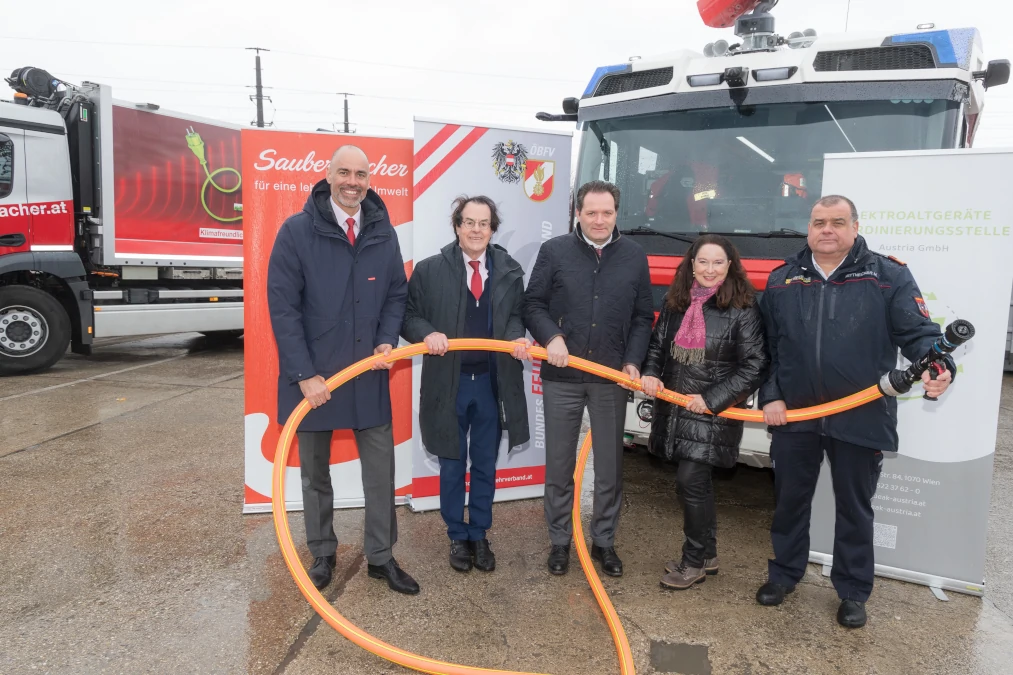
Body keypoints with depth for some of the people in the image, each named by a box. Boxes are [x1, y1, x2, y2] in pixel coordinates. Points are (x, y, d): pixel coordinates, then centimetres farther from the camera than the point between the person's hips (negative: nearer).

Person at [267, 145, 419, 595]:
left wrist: (387, 340, -9)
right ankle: (322, 554, 33)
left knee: (381, 468, 7)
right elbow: (282, 306, -11)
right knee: (315, 471, 14)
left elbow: (396, 294, 9)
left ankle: (380, 557, 24)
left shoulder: (383, 233, 2)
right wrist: (304, 374, -16)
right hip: (312, 375, -2)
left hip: (369, 374, 3)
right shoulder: (297, 231, -8)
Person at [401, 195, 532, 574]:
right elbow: (408, 314, 1)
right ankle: (457, 538, 29)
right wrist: (427, 333, -20)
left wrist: (517, 336, -11)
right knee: (452, 465, 11)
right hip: (448, 382, -1)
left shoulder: (510, 271, 3)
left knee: (485, 466, 13)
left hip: (492, 382, 2)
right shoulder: (430, 270, -3)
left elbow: (516, 313, 10)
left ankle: (479, 536, 30)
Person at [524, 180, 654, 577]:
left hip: (612, 377, 1)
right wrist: (551, 337, -16)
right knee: (559, 466, 8)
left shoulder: (634, 256, 5)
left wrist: (633, 361, -4)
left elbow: (643, 316, 7)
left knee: (610, 466, 10)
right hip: (561, 376, -1)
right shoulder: (554, 251, 0)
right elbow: (533, 305, 1)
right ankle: (559, 541, 25)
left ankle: (604, 541, 27)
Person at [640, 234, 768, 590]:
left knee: (690, 481, -7)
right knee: (698, 483, 15)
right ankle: (707, 554, 32)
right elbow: (658, 344, 16)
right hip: (674, 409, 5)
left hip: (713, 413, -5)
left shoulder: (743, 309, -10)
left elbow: (754, 367, -11)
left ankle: (695, 562, 13)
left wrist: (711, 400, -16)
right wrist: (651, 374, -3)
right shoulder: (676, 302, 5)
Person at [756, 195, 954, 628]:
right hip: (793, 415, 2)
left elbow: (918, 333, -7)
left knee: (854, 507, 13)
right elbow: (766, 346, 6)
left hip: (860, 419, -2)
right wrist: (770, 396, -2)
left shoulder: (889, 276, -3)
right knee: (790, 499, 16)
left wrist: (938, 368, -27)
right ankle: (784, 572, 37)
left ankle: (853, 591, 32)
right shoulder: (782, 280, 5)